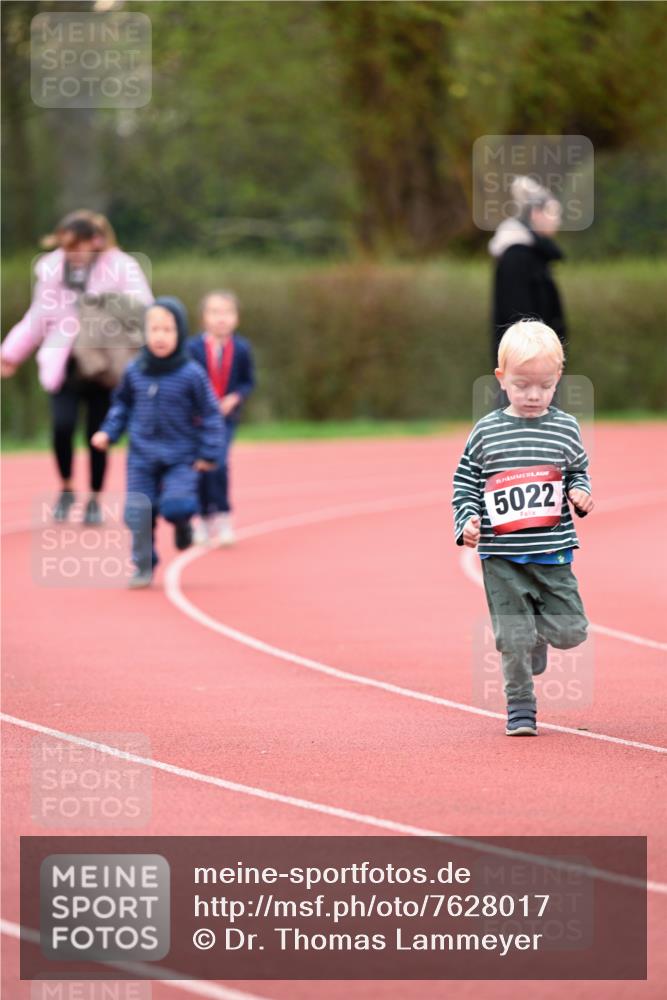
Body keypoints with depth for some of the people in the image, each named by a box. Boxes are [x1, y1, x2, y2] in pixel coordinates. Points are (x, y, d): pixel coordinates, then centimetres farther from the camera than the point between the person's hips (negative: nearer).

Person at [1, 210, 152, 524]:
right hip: (63, 365, 2)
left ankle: (95, 500, 21)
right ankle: (66, 489, 7)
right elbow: (38, 319, 17)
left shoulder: (121, 268, -5)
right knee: (62, 426, -16)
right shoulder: (51, 269, 6)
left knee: (98, 436, 2)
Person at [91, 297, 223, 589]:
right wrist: (108, 432, 3)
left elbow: (210, 415, -4)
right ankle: (144, 565, 15)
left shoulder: (191, 375, -11)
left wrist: (207, 454, -4)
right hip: (142, 458, 3)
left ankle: (182, 523, 16)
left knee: (175, 507, -20)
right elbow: (122, 404, 15)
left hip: (180, 460, -3)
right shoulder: (135, 372, -2)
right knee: (139, 512, -2)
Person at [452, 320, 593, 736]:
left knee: (570, 631, 0)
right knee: (514, 639, -1)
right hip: (501, 554, -1)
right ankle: (521, 709, 13)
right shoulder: (486, 432, 0)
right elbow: (465, 481, 7)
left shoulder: (566, 428, 3)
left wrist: (580, 492, -5)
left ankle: (537, 634, 33)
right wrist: (467, 521, -7)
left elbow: (579, 471, 16)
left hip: (552, 551, 1)